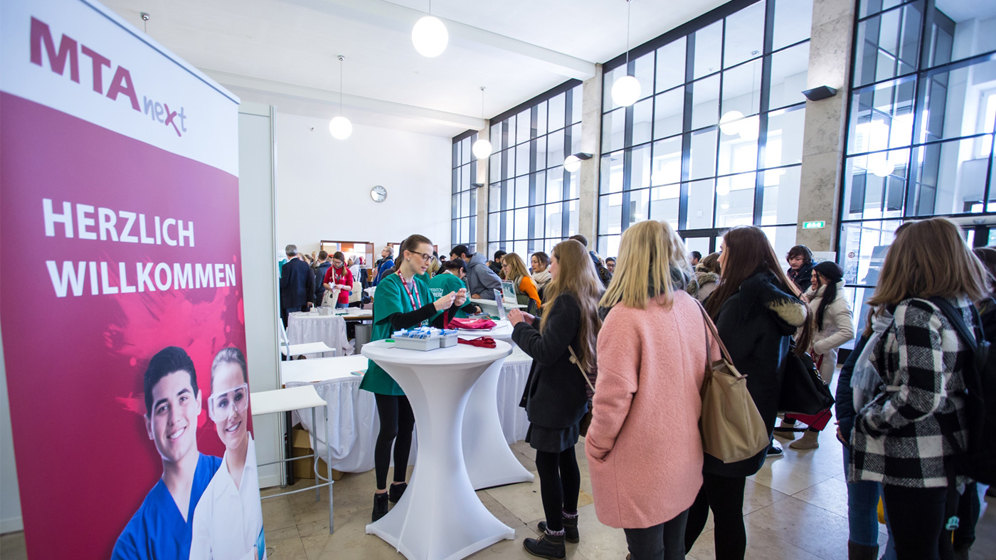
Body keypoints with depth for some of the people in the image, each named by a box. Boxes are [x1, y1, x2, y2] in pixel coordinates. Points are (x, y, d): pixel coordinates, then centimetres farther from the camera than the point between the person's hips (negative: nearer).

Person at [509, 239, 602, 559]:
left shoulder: (566, 301, -23)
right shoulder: (589, 299, 6)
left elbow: (545, 352, -24)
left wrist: (519, 327, -11)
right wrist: (534, 322, 9)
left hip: (555, 395, -10)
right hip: (574, 391, 10)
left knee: (547, 461, 4)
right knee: (566, 455, 21)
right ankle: (569, 521, 38)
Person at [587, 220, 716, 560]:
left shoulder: (624, 318, -24)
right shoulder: (691, 306, -2)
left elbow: (614, 397, -23)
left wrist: (596, 446, -7)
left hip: (642, 468, -6)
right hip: (685, 457, 7)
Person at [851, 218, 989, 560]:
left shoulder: (915, 311, -22)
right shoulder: (965, 307, 5)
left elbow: (921, 398, -25)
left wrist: (866, 421, -12)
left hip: (915, 460, -8)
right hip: (948, 453, 8)